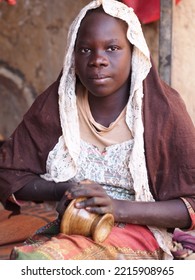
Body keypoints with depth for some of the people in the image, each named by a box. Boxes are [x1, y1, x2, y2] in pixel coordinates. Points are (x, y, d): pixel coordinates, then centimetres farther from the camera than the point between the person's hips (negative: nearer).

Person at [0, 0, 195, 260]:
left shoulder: (162, 110, -8)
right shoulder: (55, 103, 0)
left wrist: (119, 208, -21)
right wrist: (63, 190, -11)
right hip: (69, 231, 4)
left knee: (32, 262, -30)